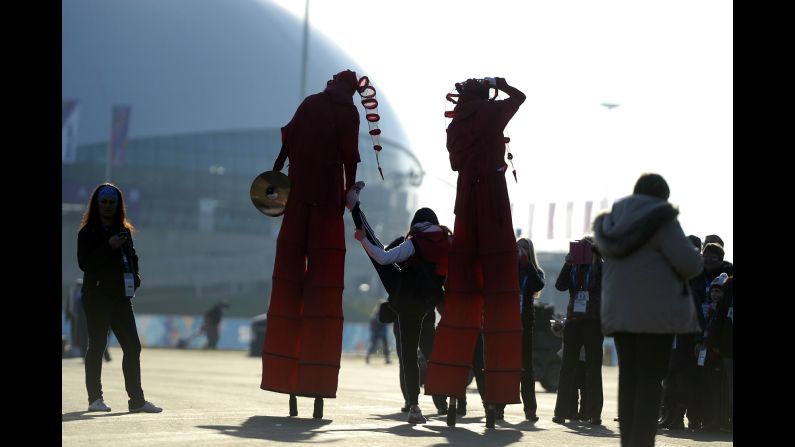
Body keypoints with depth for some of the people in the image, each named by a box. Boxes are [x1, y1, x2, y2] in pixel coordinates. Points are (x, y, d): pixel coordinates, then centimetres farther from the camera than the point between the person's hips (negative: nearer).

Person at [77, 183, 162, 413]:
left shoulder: (124, 231, 16)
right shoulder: (88, 232, -1)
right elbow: (84, 263, -12)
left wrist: (134, 278, 6)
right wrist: (109, 246, -20)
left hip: (121, 296, 6)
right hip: (97, 296, -5)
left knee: (132, 346, 0)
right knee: (97, 345, -3)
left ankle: (137, 400, 2)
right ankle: (95, 398, 4)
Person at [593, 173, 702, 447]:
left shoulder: (614, 221, 13)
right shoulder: (661, 219, -9)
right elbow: (690, 263, -13)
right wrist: (697, 260, 9)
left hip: (619, 310, 6)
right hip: (656, 310, -6)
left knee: (628, 377, 9)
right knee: (651, 380, -5)